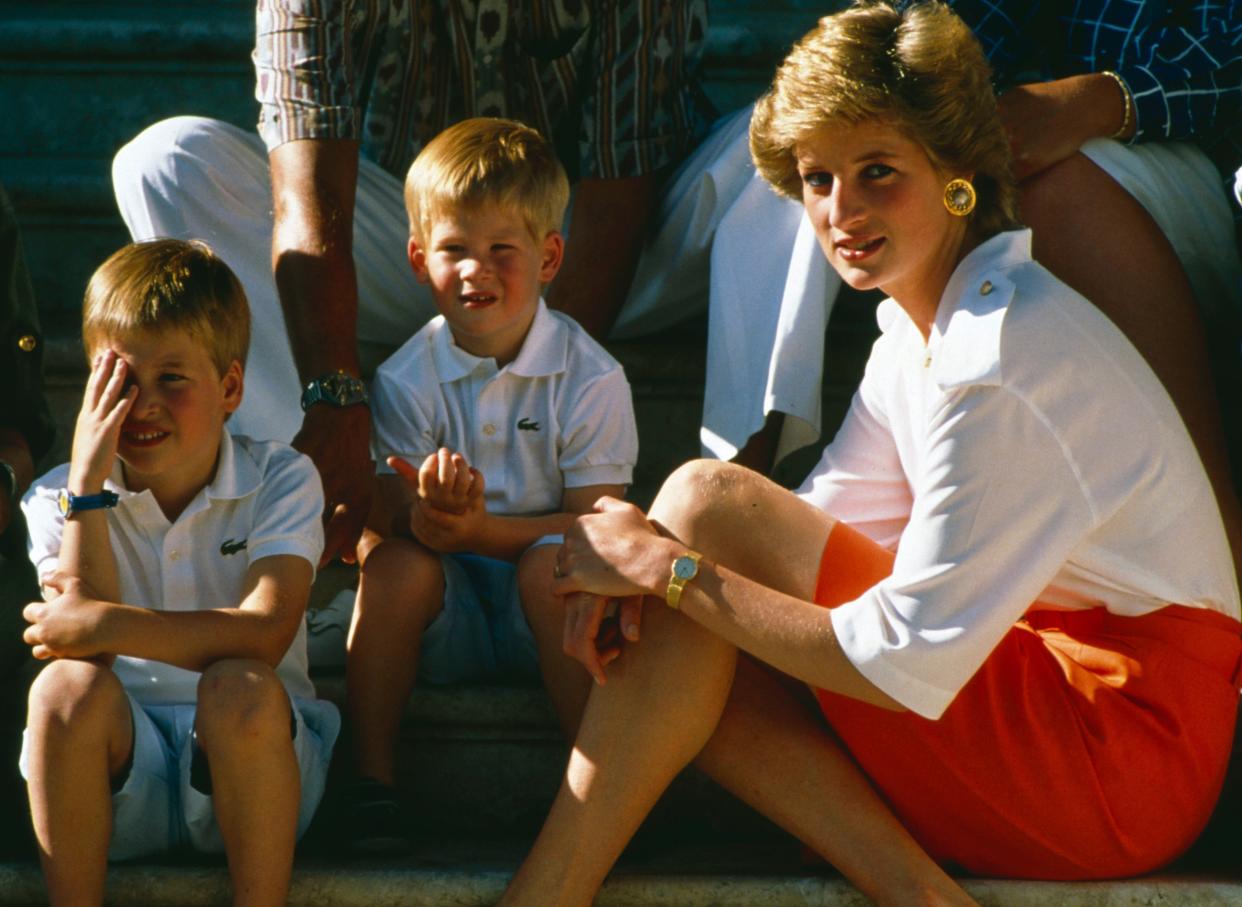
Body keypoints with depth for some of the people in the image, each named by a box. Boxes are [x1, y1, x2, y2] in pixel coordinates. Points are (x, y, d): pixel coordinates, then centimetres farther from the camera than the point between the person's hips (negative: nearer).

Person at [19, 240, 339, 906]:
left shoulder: (280, 481, -2)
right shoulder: (60, 499, 3)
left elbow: (266, 633, -19)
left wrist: (105, 625, -28)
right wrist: (87, 481, -17)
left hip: (245, 758, -1)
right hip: (120, 774, 2)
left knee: (239, 685, -32)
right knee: (68, 684, -28)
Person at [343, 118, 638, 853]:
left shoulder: (590, 378, -6)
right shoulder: (405, 381, 0)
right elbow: (394, 513, -7)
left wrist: (481, 530, -28)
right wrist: (424, 517, -34)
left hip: (545, 621, -2)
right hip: (447, 624, 2)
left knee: (555, 563, -32)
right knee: (395, 561, -27)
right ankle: (373, 778, -18)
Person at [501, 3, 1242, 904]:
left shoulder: (1004, 358, -20)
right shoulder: (918, 333, 12)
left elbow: (907, 667, -22)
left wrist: (671, 565, -15)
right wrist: (636, 574, -9)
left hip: (1122, 747, -9)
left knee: (704, 499, -13)